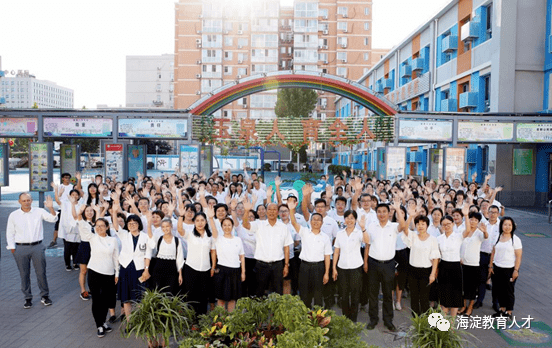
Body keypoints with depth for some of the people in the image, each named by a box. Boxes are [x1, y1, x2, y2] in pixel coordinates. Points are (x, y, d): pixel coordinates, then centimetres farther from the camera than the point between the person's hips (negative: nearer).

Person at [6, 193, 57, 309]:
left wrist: (51, 208, -23)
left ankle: (45, 296, 20)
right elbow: (10, 233, 7)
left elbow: (53, 219, -7)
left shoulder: (39, 212, 0)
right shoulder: (13, 215, 1)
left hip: (37, 246, 0)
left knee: (41, 273, 5)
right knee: (24, 275, 8)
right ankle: (28, 298, 22)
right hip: (21, 248, 0)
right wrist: (12, 248, 3)